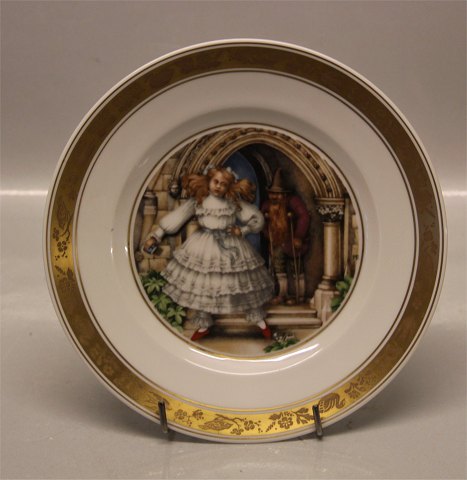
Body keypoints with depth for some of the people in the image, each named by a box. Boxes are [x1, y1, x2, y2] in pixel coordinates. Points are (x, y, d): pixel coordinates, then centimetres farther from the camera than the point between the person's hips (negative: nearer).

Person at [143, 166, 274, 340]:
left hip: (231, 246, -1)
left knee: (244, 283, 6)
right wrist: (156, 236, -9)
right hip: (204, 247, 1)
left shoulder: (234, 202, -6)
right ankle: (204, 325, 27)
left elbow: (257, 218, 2)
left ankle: (259, 320, 25)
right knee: (201, 286, 7)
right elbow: (176, 217, -6)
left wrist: (242, 230, -13)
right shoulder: (197, 200, -5)